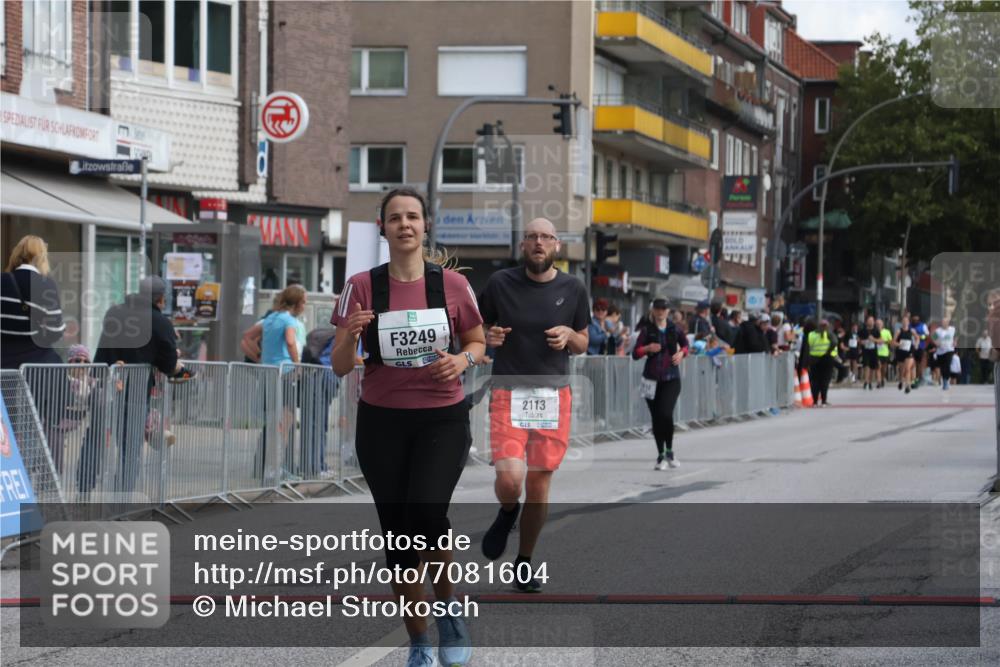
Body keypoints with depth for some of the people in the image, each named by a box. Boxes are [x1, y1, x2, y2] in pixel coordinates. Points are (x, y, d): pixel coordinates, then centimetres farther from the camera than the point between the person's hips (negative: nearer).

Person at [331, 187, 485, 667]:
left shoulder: (451, 283, -2)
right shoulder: (362, 286, -3)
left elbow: (477, 343, 12)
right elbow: (340, 368, -2)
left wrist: (463, 359, -11)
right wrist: (350, 336, -23)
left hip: (443, 420, -1)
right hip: (381, 423, 1)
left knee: (427, 516, -23)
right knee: (397, 534, 4)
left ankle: (449, 607, 6)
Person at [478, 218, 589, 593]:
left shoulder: (573, 289, 4)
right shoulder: (500, 283, -1)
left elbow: (583, 344, 14)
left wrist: (569, 335, -8)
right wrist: (488, 338, -11)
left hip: (554, 396, 2)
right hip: (508, 394, -2)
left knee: (539, 485, 4)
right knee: (509, 480, -18)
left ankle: (524, 563, 23)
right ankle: (507, 513, 19)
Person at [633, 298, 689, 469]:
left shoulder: (673, 329, 6)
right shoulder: (647, 330, 2)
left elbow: (685, 343, 24)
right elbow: (635, 353, -2)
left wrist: (681, 352, 3)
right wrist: (647, 348, -21)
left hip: (671, 378, -1)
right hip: (652, 379, 1)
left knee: (666, 414, -16)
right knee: (656, 418, 4)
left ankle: (669, 451, 4)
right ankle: (661, 455, 17)